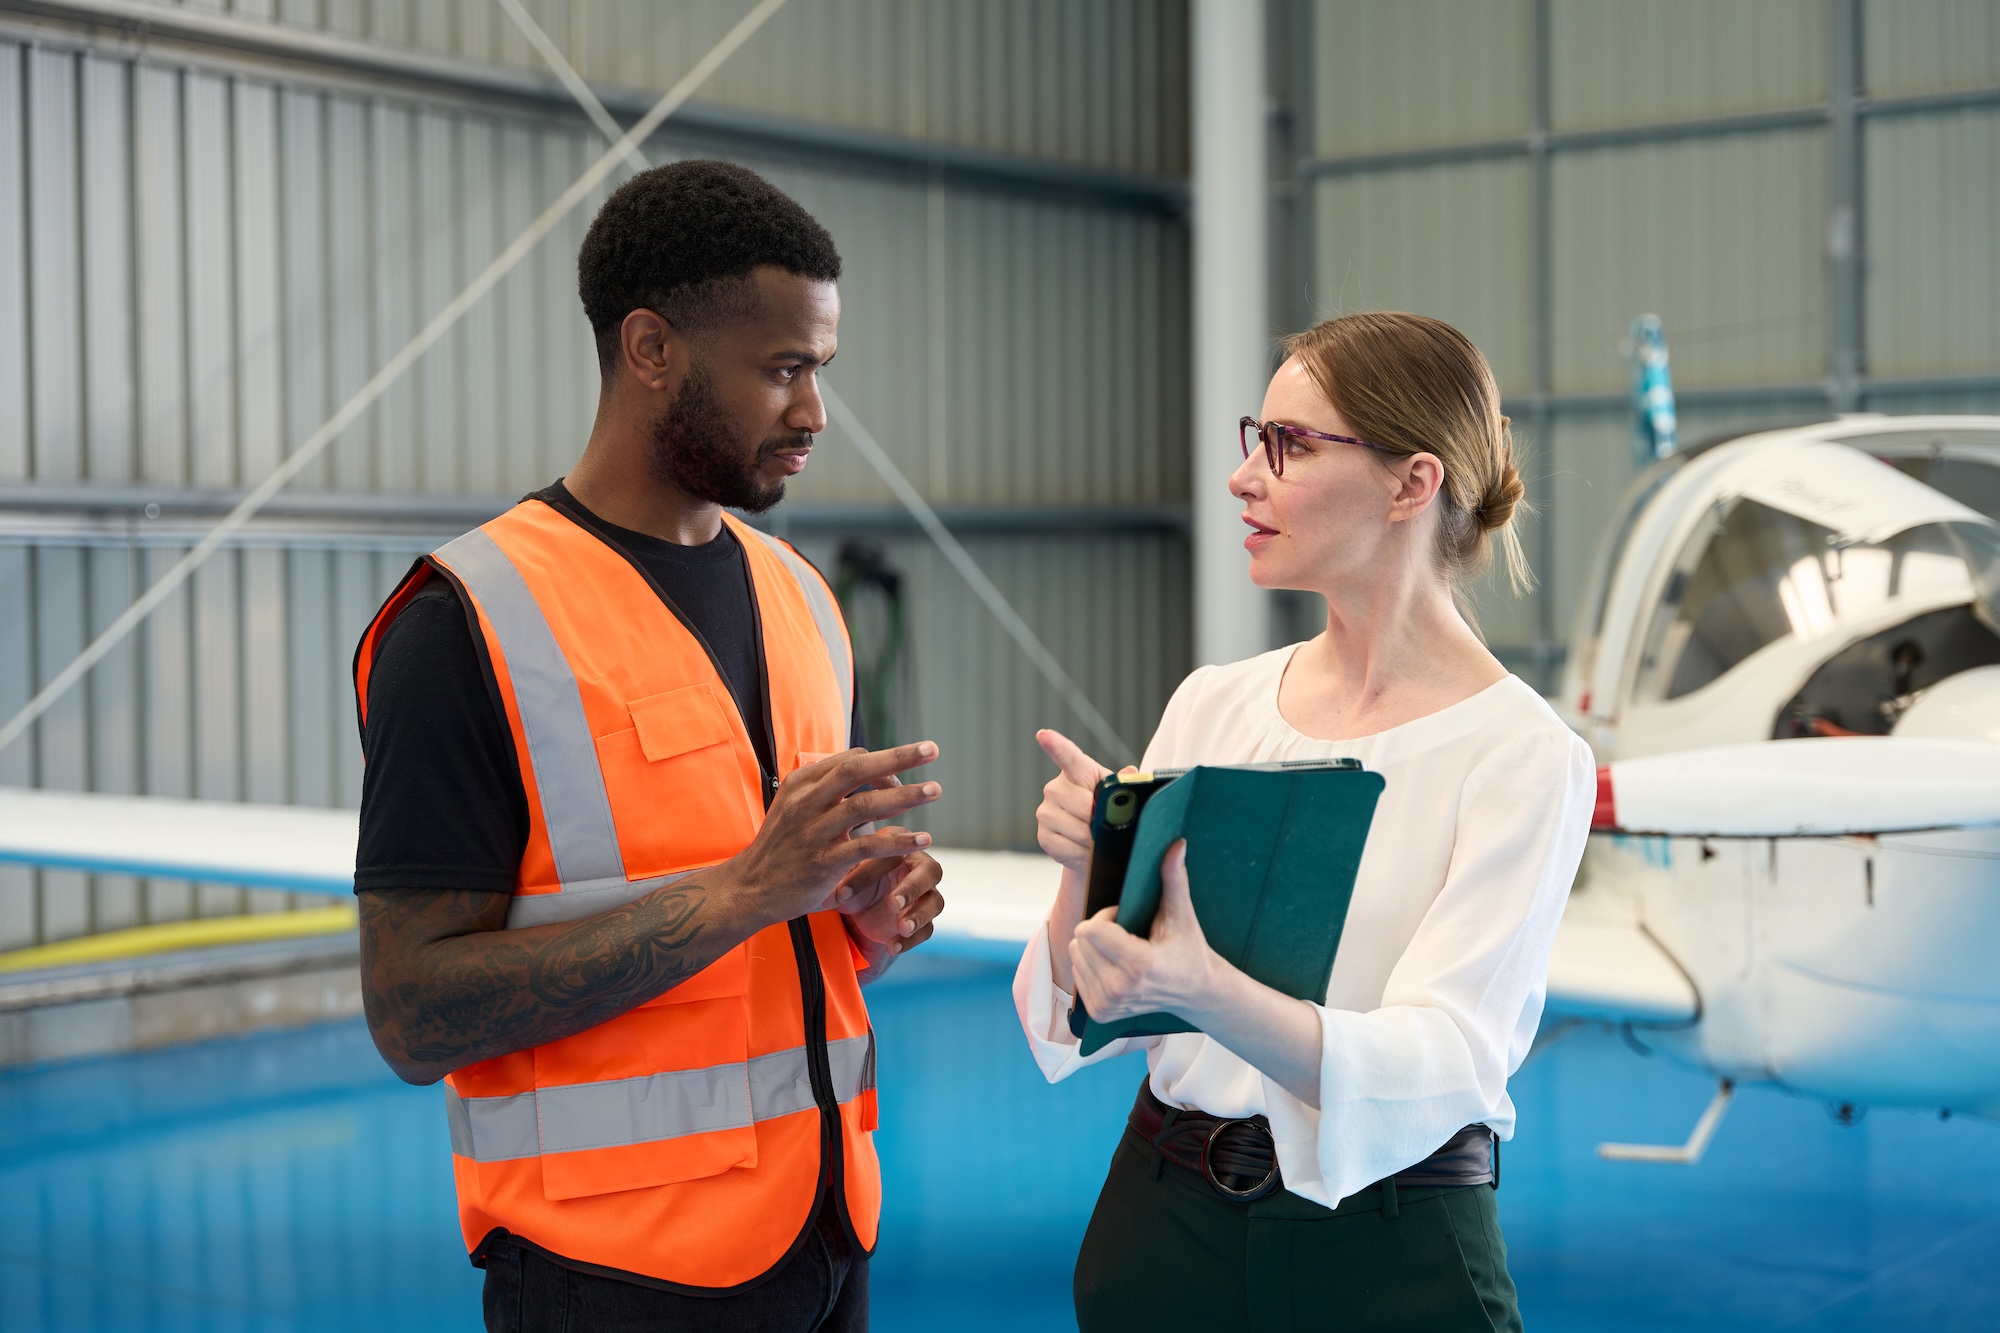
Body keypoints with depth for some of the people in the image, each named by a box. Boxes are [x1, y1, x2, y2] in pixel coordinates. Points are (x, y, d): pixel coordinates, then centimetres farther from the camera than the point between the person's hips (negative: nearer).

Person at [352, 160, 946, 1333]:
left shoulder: (804, 599, 9)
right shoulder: (471, 623, -13)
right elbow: (415, 1015, -18)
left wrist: (875, 916, -4)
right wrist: (746, 891, -24)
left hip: (831, 1234, 6)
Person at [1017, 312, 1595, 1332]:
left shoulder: (1522, 756, -12)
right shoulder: (1213, 704, 2)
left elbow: (1436, 1070, -22)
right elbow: (1086, 1022, 1)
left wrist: (1208, 995, -39)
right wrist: (1087, 875, -20)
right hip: (1162, 1226, 4)